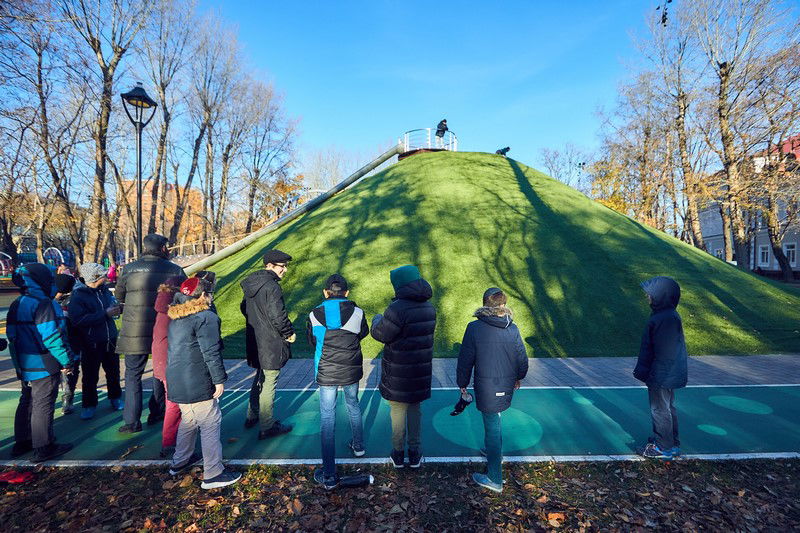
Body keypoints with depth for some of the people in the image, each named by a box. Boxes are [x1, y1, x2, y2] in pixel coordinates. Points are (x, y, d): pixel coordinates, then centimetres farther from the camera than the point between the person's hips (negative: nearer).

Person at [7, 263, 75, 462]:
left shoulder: (16, 305, 10)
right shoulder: (43, 304, -20)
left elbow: (12, 335, 15)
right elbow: (51, 336, -24)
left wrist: (20, 361, 22)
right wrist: (66, 360, -16)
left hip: (24, 365, 9)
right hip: (44, 365, -9)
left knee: (27, 402, 21)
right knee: (43, 405, 0)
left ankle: (22, 443, 32)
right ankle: (43, 448, 8)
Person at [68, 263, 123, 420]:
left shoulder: (104, 290, 1)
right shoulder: (78, 296, -14)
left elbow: (114, 305, 14)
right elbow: (78, 320, -24)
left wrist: (116, 309, -10)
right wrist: (105, 314, -24)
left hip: (110, 340, 5)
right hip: (91, 344, -5)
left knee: (113, 372, 17)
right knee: (90, 377, 7)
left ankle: (115, 398, 35)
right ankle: (89, 405, 25)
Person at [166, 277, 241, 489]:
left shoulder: (176, 318, 12)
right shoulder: (206, 317, -17)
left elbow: (172, 348, 20)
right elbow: (211, 353, -20)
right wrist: (219, 380, -13)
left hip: (177, 381, 10)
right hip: (197, 384, -10)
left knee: (188, 420, 25)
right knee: (210, 425, -1)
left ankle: (179, 462, 40)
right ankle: (213, 474, 6)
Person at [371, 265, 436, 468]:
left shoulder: (398, 308, -23)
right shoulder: (428, 307, 0)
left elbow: (381, 334, -17)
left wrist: (377, 320, 5)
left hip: (399, 372, -5)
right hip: (421, 368, 6)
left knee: (398, 409, 13)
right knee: (415, 408, 20)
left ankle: (398, 453, 27)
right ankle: (415, 454, 29)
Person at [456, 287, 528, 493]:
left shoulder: (474, 328, -16)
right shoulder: (513, 329, -4)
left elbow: (465, 360, -11)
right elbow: (522, 359, 6)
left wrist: (462, 383, 3)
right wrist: (518, 377, 24)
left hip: (486, 387, -5)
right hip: (507, 386, 5)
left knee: (492, 425, 4)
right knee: (493, 418, 28)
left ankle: (494, 479, 15)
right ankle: (494, 450, 50)